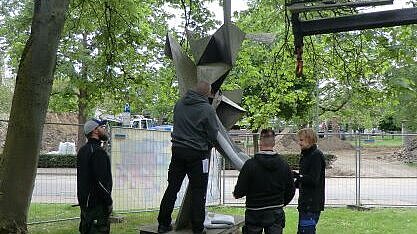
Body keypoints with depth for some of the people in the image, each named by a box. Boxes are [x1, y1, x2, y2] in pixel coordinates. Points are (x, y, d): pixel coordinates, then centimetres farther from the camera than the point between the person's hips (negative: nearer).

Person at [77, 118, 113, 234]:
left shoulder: (82, 150, 14)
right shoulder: (98, 151, -18)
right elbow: (101, 181, -22)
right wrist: (109, 202, -13)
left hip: (84, 202, 10)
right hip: (97, 204, -10)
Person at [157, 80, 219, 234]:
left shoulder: (179, 104, 5)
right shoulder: (207, 109, -12)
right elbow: (213, 134, -8)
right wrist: (206, 147, 10)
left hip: (177, 150, 5)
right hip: (197, 153, -5)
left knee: (172, 187, 13)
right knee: (198, 192, 4)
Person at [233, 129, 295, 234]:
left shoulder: (250, 164, -14)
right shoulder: (283, 164, -2)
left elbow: (240, 191, -12)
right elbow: (291, 190, 7)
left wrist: (236, 194, 11)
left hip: (254, 213, -3)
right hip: (276, 213, 3)